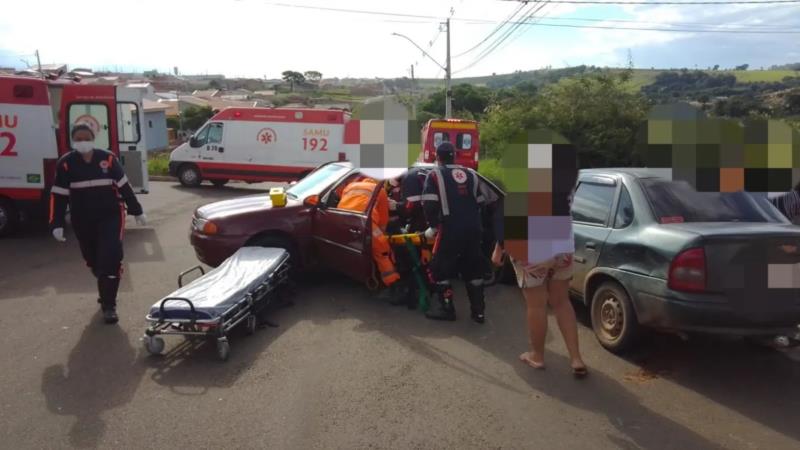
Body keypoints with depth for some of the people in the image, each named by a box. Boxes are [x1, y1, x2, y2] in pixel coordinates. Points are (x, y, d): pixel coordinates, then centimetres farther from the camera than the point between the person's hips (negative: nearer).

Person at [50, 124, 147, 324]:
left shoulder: (108, 159, -2)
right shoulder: (65, 164, -3)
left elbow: (124, 187, 6)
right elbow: (58, 196, -1)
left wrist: (137, 211, 11)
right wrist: (57, 224, -7)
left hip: (110, 216, -1)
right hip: (83, 221, 2)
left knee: (110, 258, -13)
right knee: (94, 261, 13)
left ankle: (109, 305, -5)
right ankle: (106, 291, 40)